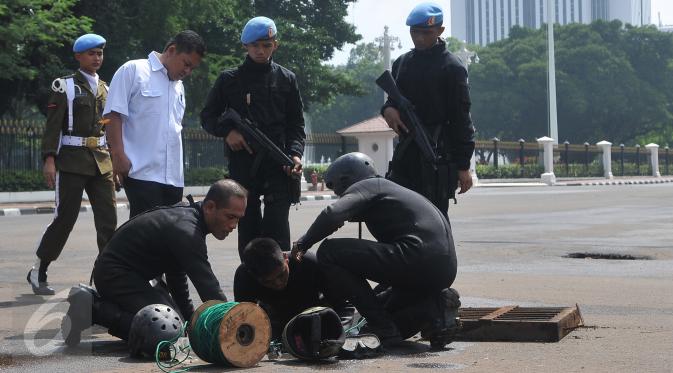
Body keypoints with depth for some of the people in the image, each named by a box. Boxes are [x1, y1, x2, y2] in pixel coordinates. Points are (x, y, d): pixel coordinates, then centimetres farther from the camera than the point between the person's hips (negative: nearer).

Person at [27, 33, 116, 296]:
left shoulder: (105, 88, 16)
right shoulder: (65, 86, -1)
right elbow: (53, 126, -7)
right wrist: (49, 159, -16)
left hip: (102, 162, 5)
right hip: (73, 160, -5)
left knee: (108, 220, 0)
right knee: (65, 218, -4)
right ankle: (37, 273, 10)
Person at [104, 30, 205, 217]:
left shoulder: (179, 86, 21)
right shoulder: (133, 71, -2)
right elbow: (114, 115, -8)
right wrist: (118, 155, -15)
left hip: (173, 176, 7)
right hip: (142, 172, -7)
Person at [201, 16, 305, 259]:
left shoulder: (286, 79, 9)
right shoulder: (230, 80, 7)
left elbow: (296, 124, 11)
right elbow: (208, 116, 13)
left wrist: (295, 153, -7)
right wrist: (227, 131, -7)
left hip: (278, 164, -1)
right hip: (242, 165, 1)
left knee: (277, 229, -11)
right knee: (248, 227, 5)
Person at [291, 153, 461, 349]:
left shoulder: (366, 186, 6)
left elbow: (332, 214, -15)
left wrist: (303, 244, 0)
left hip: (418, 256, -10)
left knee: (329, 252, -7)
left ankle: (386, 329, -9)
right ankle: (435, 307, 3)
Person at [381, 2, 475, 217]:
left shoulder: (452, 68, -5)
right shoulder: (402, 63, 14)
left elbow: (461, 118, -7)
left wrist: (463, 166, -10)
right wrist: (388, 109, -1)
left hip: (437, 152, -6)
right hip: (406, 151, 6)